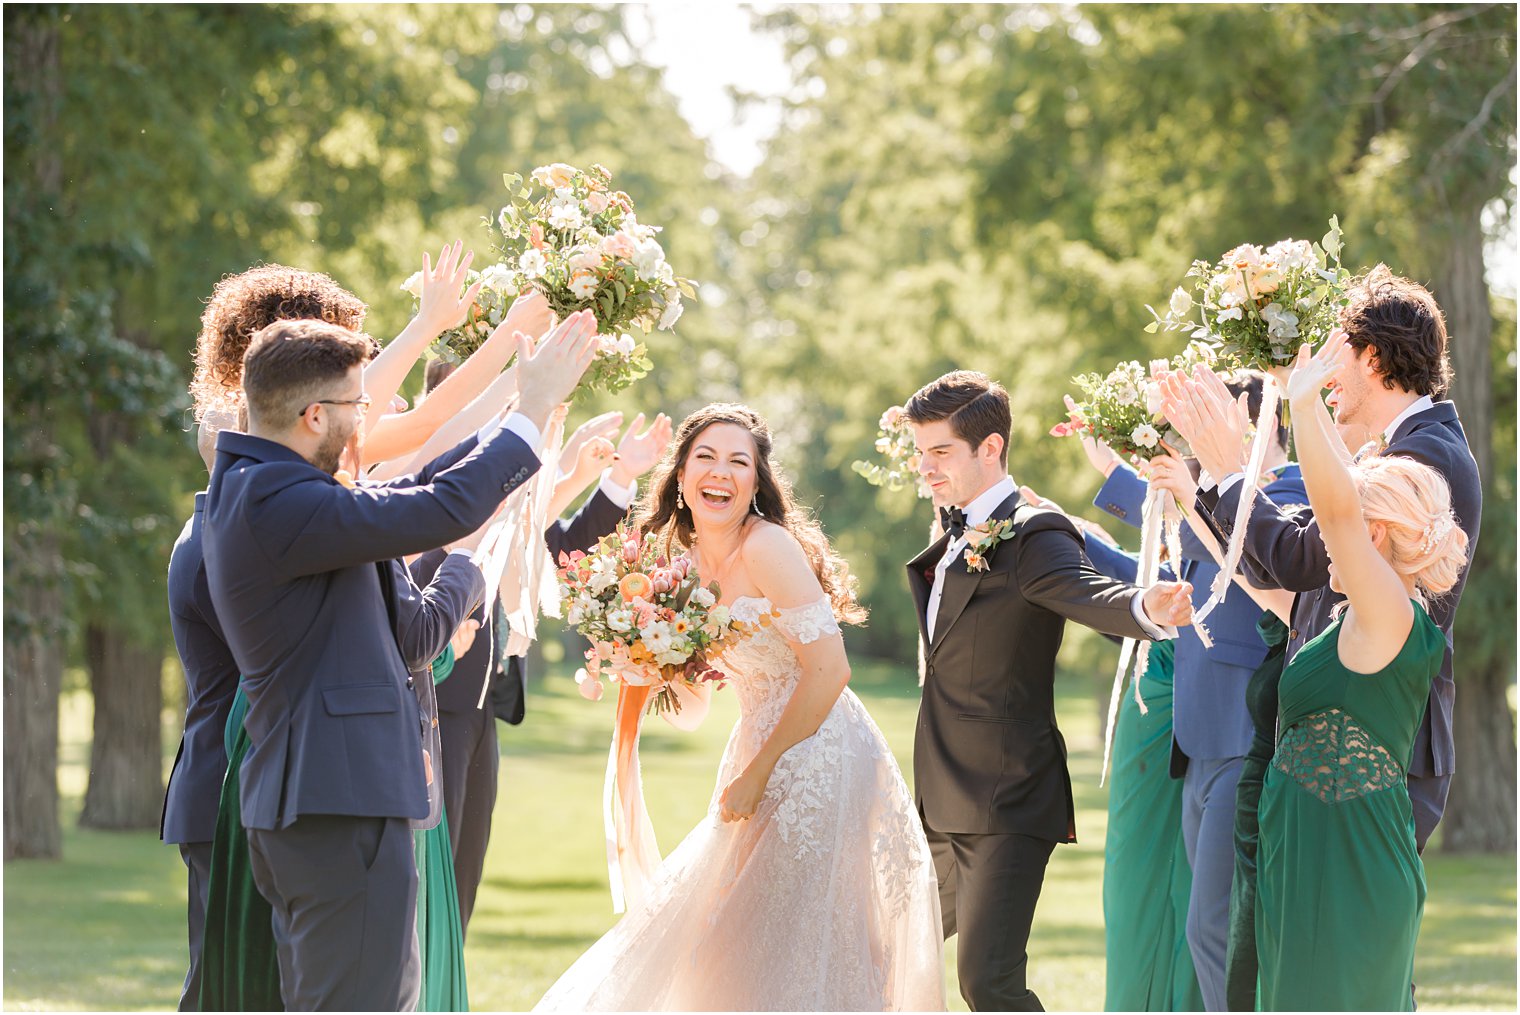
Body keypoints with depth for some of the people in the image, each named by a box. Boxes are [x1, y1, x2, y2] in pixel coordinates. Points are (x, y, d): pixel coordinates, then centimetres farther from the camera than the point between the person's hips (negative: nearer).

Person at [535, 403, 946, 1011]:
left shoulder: (768, 546, -16)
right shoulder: (687, 563, 9)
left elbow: (829, 670, -21)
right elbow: (690, 709, 17)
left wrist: (758, 773, -16)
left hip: (818, 759, -9)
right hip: (764, 757, 9)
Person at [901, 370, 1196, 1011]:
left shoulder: (1032, 537, -14)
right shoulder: (956, 538, 14)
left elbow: (1086, 592, -35)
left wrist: (1145, 609, -55)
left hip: (1005, 812, -10)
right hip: (942, 812, 10)